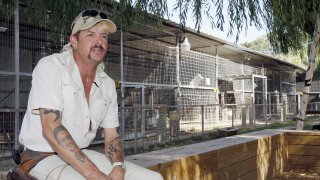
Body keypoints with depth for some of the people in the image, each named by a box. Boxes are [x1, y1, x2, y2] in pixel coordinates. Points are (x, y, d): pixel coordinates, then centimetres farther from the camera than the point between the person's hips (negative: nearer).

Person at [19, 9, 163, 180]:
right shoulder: (50, 66, -12)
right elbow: (51, 128, -22)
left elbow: (112, 137, 8)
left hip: (82, 154, 7)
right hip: (43, 157, -6)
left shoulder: (107, 84, 6)